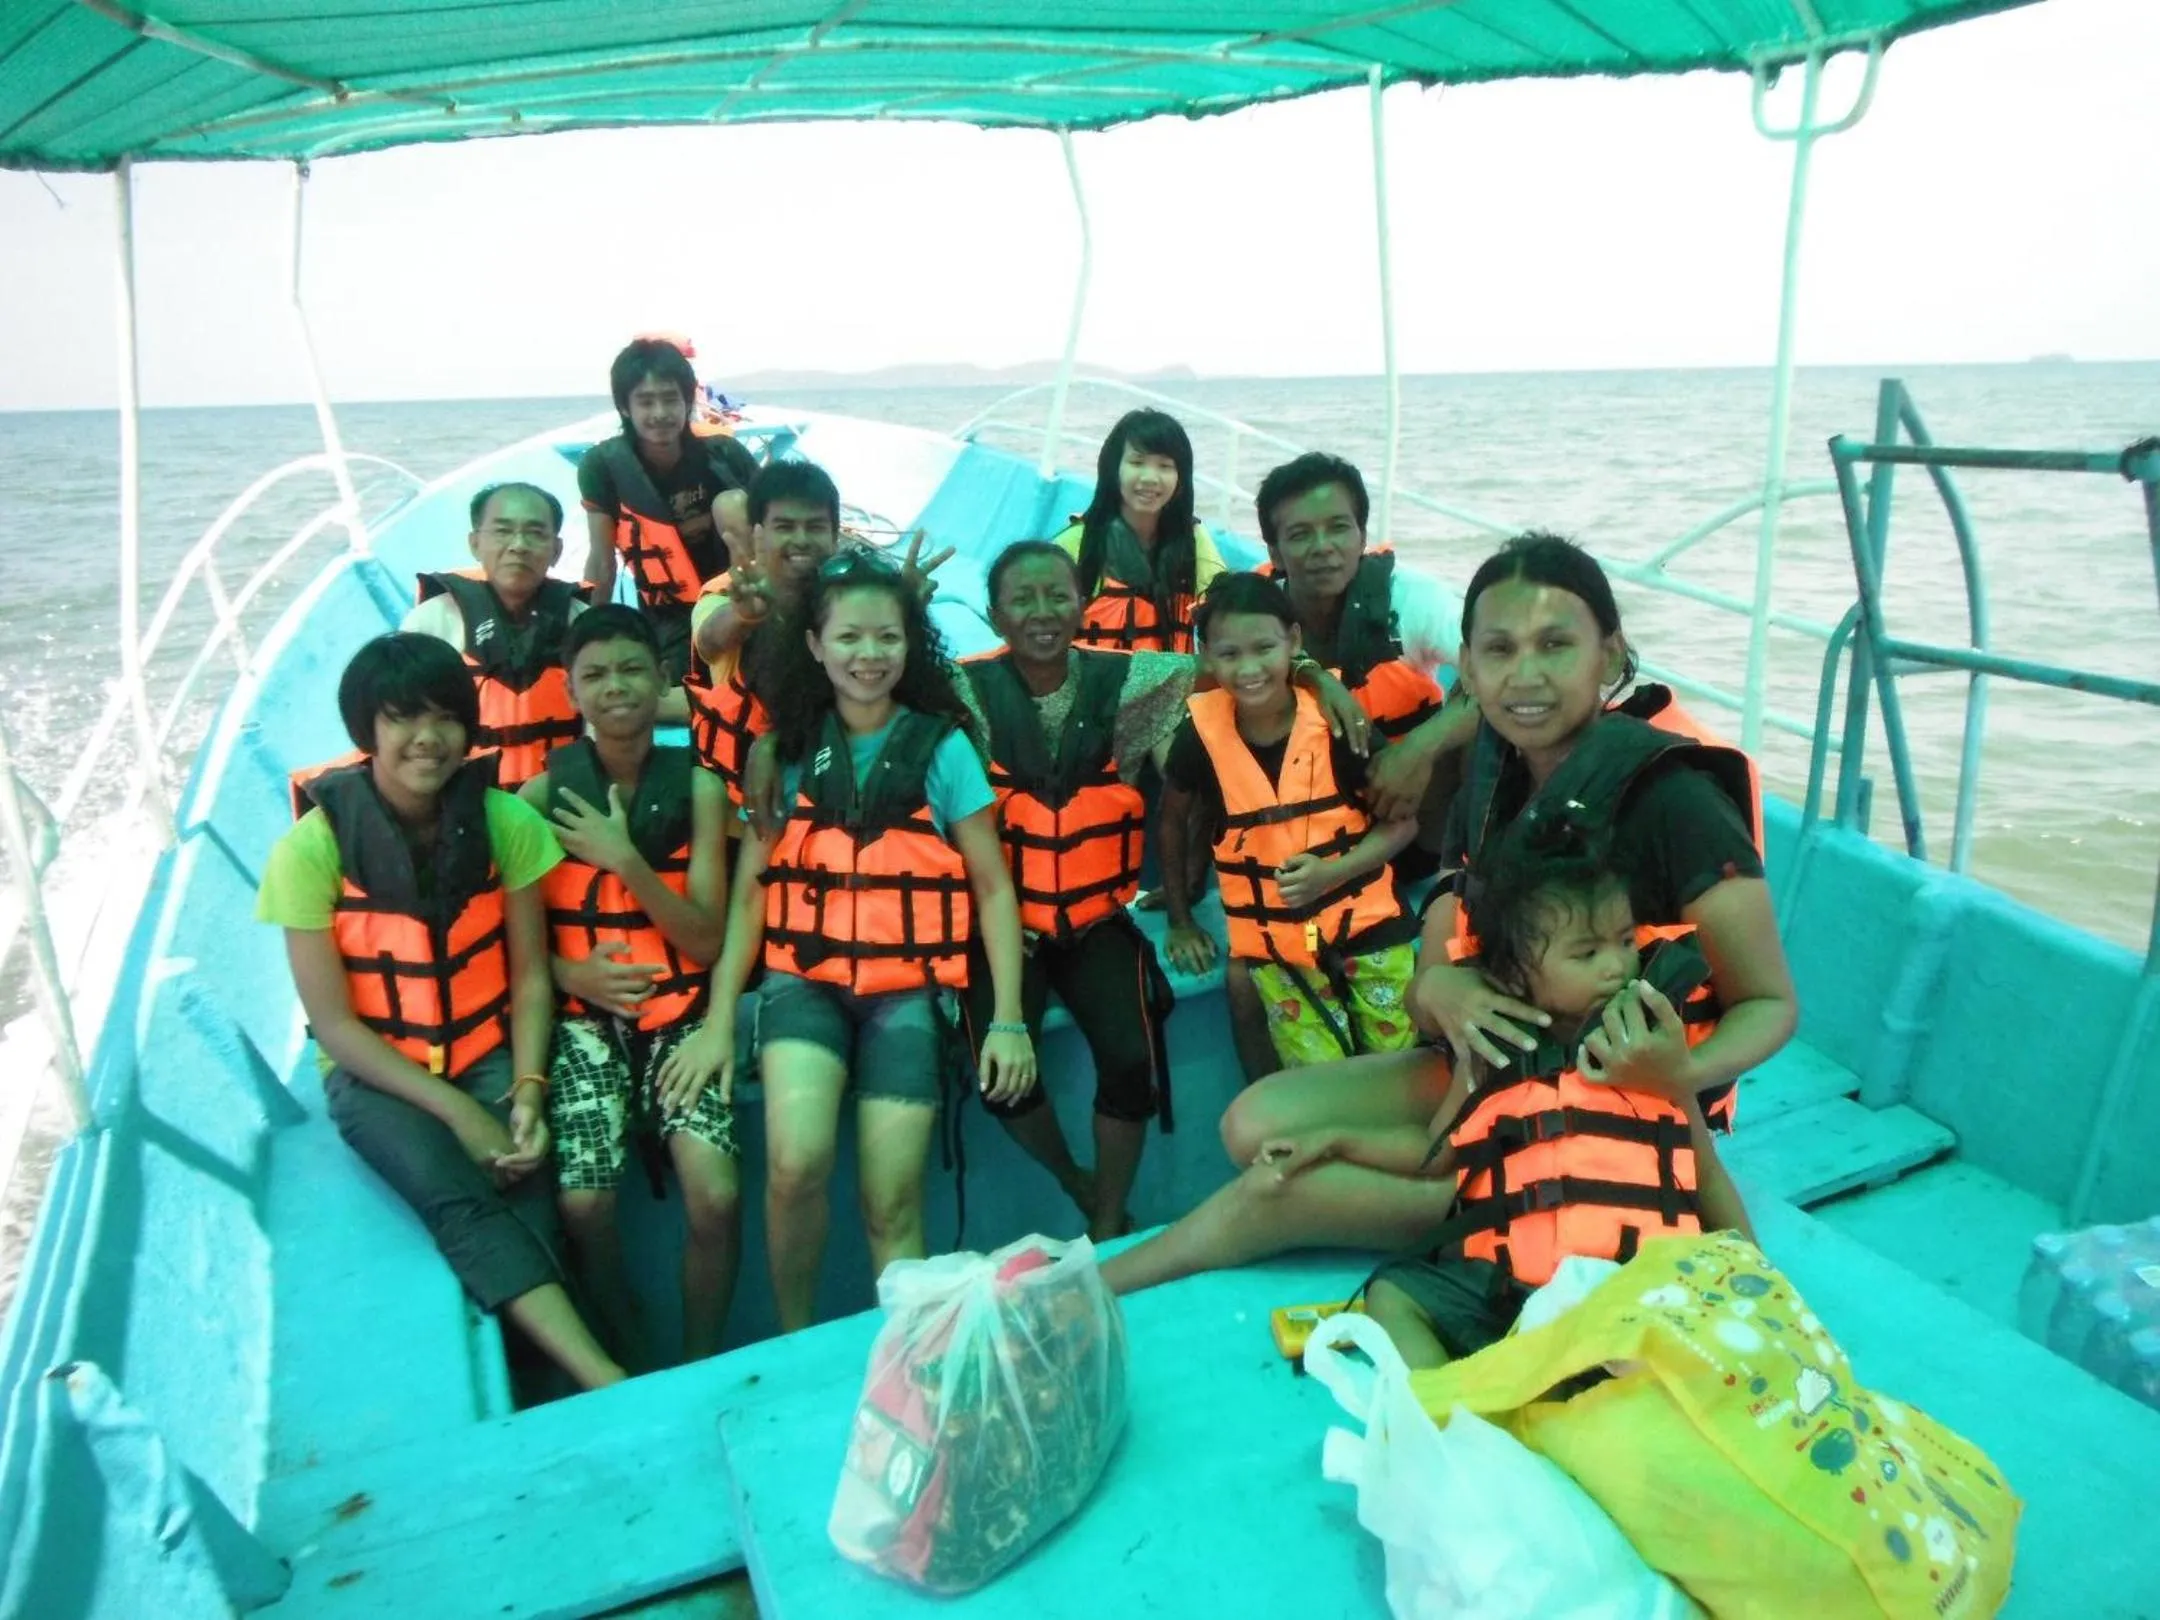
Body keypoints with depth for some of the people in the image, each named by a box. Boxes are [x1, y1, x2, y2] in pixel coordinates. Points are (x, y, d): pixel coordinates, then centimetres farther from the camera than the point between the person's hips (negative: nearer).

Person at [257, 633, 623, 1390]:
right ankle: (609, 1385, -34)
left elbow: (531, 975, -3)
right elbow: (334, 1023, -11)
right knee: (455, 1196, -29)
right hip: (374, 1070, -2)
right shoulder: (314, 847, -14)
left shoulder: (503, 822, -9)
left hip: (489, 1051, 2)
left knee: (526, 1186, -29)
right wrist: (458, 1112, -18)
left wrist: (528, 1088, -19)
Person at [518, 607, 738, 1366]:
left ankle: (700, 1364, 7)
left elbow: (705, 940, -3)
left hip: (679, 1011, 0)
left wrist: (624, 858, -15)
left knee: (716, 1197, -21)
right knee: (583, 1205, -21)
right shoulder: (542, 793, 1)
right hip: (582, 1017, 0)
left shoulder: (696, 786, 0)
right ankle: (622, 1359, 9)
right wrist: (574, 974, -15)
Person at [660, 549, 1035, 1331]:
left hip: (907, 987, 0)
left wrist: (1007, 1019, -3)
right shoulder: (786, 747, 5)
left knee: (891, 1202, -8)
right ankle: (793, 1340, 4)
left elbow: (993, 888, 3)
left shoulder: (942, 747, 1)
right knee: (796, 1163, -23)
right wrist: (718, 1020, 1)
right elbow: (750, 889, 6)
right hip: (805, 978, 1)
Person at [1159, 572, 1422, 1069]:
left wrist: (1331, 872, -22)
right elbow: (1173, 822, 5)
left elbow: (1401, 821, -7)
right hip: (1275, 944, 0)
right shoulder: (1200, 734, -13)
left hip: (1368, 925, 0)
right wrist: (1180, 921, 10)